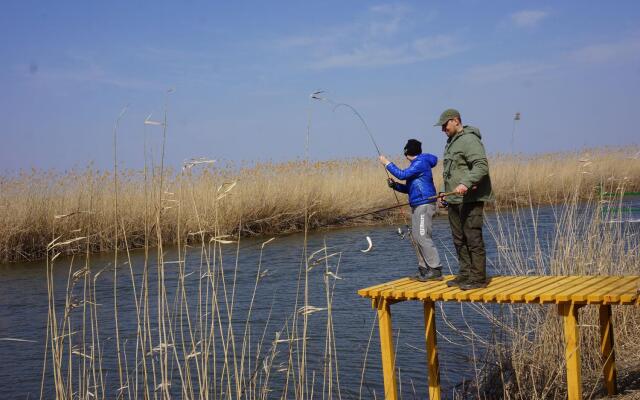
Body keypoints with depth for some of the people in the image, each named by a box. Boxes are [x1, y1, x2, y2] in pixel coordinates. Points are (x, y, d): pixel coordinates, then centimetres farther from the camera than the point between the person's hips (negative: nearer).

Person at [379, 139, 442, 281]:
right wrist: (395, 185, 9)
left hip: (425, 204, -10)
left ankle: (436, 270, -10)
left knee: (423, 237, -12)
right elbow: (409, 188, 23)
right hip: (417, 206, 10)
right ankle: (424, 268, 14)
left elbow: (402, 174, -20)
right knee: (416, 238, 10)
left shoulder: (421, 163, -10)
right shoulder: (416, 164, 20)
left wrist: (387, 163, -11)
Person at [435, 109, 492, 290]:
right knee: (459, 239, 12)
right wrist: (448, 194, 15)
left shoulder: (469, 140, -11)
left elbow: (482, 166, -22)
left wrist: (466, 183, -32)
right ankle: (465, 274, 20)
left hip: (470, 200, -10)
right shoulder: (451, 142, 21)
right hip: (455, 200, 10)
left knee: (473, 238, -8)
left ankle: (478, 278, -4)